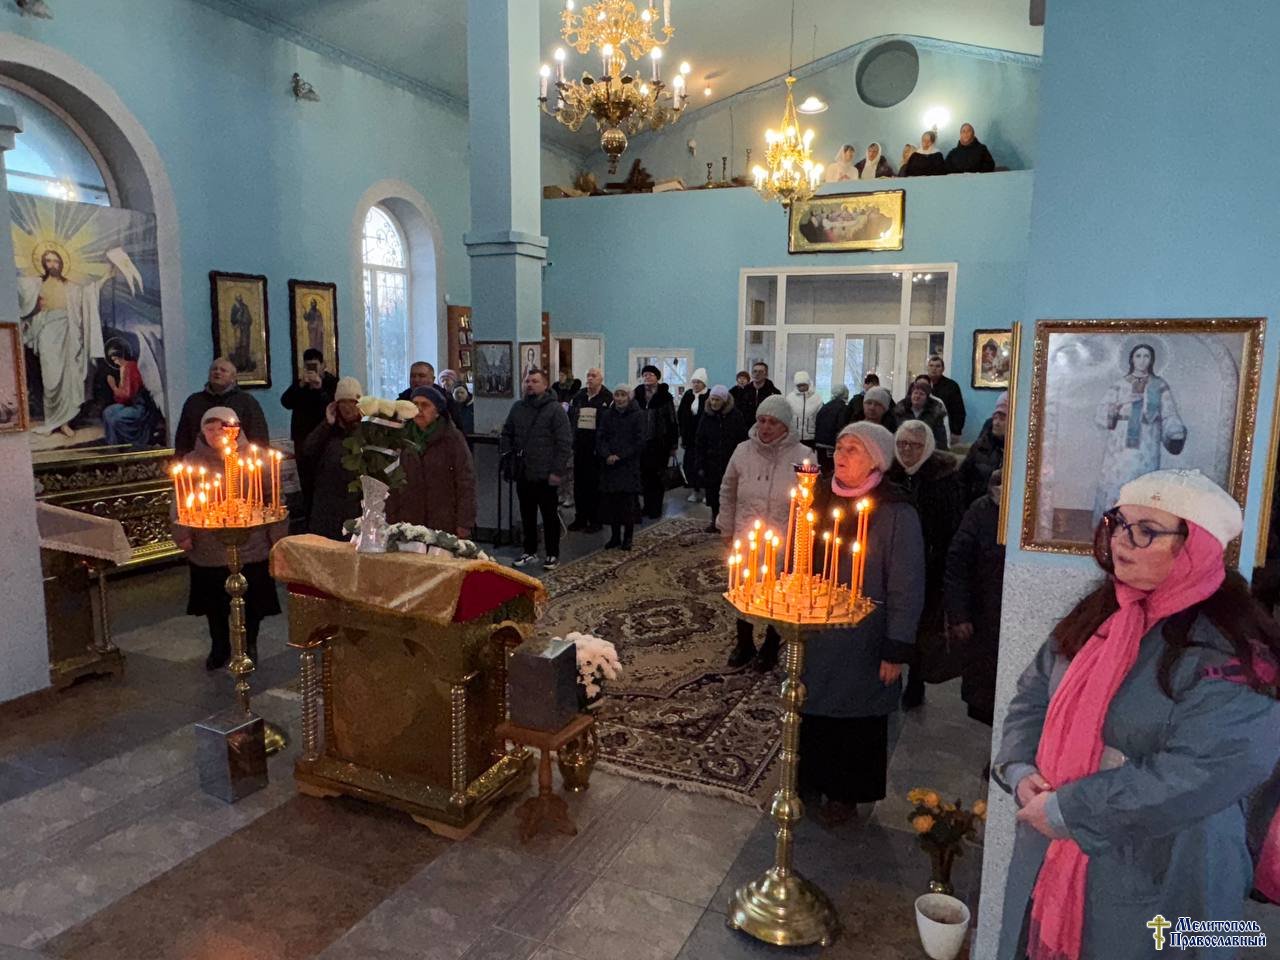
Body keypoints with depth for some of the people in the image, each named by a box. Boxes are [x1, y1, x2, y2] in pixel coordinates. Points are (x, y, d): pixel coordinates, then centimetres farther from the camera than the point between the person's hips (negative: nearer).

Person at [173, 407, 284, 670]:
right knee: (214, 603, 15)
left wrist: (277, 535, -4)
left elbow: (272, 498, -2)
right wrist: (182, 534, -8)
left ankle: (249, 645, 32)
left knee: (252, 602, 11)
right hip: (209, 549, 2)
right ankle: (219, 647, 35)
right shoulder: (192, 461, 1)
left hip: (251, 547, -2)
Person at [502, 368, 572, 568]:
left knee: (550, 516, 6)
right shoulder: (518, 407, 9)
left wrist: (557, 471, -16)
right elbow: (507, 433, 20)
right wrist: (508, 456, 6)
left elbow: (564, 443, -13)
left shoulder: (555, 409, -9)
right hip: (522, 473, 5)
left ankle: (553, 554, 17)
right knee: (527, 515, 14)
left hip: (545, 475, -5)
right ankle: (530, 551, 27)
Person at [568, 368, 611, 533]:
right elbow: (569, 418, 14)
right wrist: (571, 441, 6)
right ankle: (580, 517, 21)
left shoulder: (608, 399, -6)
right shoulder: (578, 397, 11)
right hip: (580, 447, 5)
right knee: (579, 483, 10)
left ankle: (595, 520, 11)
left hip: (597, 449, -5)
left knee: (596, 484, 2)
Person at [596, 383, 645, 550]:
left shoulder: (637, 415, -1)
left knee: (628, 502, -2)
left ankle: (627, 538, 9)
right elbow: (600, 438, 4)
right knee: (610, 501, 3)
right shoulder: (607, 414, 9)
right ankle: (615, 536, 15)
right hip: (609, 465, 3)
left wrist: (620, 456, -14)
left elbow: (639, 441, -7)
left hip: (629, 465, -3)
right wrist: (607, 455, -14)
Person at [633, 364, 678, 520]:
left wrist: (673, 444, -7)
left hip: (659, 443, -3)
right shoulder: (637, 395, 4)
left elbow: (672, 421, -4)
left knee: (658, 476, 4)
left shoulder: (665, 396, -4)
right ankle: (647, 506, 19)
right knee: (644, 475, 7)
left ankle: (656, 509, 13)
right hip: (641, 442, 3)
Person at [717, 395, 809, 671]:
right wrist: (726, 527, 9)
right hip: (746, 540, 2)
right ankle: (744, 643, 40)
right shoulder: (743, 451, -6)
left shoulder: (803, 456, -14)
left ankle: (770, 648, 37)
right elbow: (728, 491, 8)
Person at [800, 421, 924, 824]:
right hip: (811, 633, 5)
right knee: (810, 710, 16)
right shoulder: (817, 497, 0)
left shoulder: (896, 514, -15)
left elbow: (906, 587, -13)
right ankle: (808, 783, 38)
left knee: (855, 718, 12)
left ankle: (845, 795, 33)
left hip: (861, 644, -4)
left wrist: (896, 650, -14)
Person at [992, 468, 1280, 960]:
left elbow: (1200, 775, -26)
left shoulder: (1230, 651, -17)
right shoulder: (1098, 613, 4)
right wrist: (1020, 771, -10)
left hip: (1154, 889, -6)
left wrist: (1068, 810, -23)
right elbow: (1031, 696, 8)